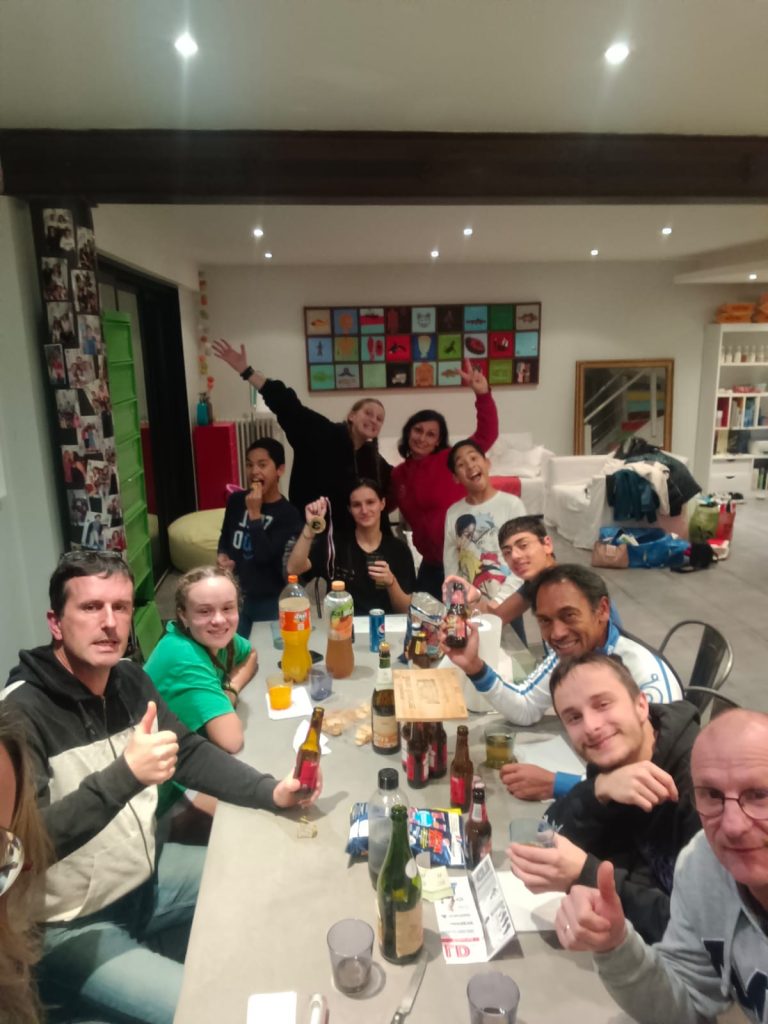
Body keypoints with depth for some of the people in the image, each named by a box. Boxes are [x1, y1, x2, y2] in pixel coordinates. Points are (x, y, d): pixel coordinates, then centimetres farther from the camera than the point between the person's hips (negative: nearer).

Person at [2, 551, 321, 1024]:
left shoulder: (130, 680, -4)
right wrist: (125, 774, -44)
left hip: (147, 874, 7)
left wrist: (271, 791, -9)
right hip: (70, 926, -7)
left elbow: (191, 752, 4)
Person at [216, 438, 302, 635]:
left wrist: (255, 513, -25)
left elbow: (264, 555, -23)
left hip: (270, 601, -4)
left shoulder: (288, 513, -15)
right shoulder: (236, 500, 0)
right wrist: (222, 555, -4)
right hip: (235, 596, 4)